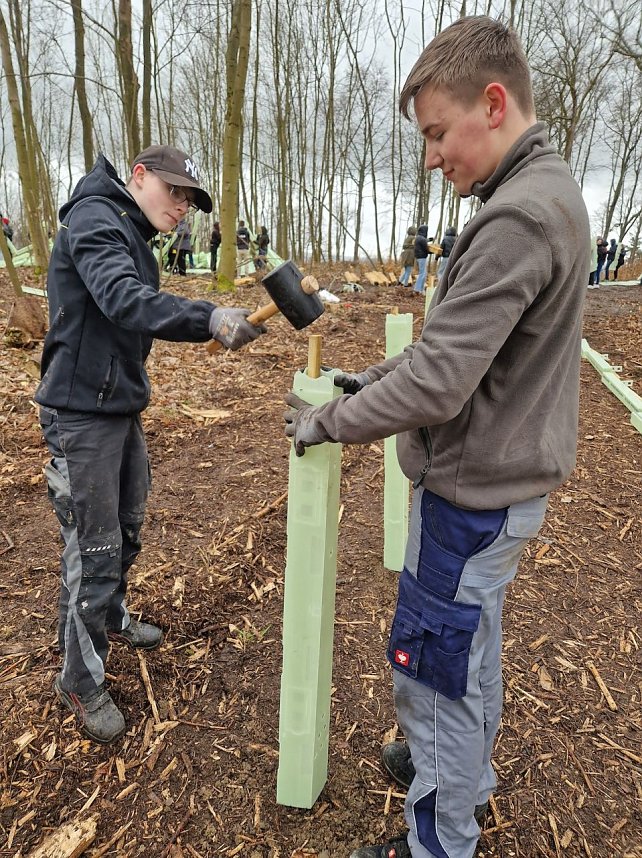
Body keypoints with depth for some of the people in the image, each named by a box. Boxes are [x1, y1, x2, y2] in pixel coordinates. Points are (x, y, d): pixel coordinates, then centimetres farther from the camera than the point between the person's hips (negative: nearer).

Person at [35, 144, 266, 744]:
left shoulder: (130, 233, 17)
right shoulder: (95, 217, -14)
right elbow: (122, 299, -33)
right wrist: (210, 318, -45)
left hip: (122, 407, 9)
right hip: (83, 414, -9)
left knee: (126, 527, 21)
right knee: (93, 549, -1)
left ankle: (111, 616, 44)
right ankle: (80, 682, 18)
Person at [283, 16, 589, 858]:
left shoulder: (519, 217, -24)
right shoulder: (548, 193, 9)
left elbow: (436, 385, -26)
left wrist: (326, 423, -12)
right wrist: (375, 376, 9)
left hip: (473, 496, -10)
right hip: (500, 482, 10)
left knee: (434, 668, 7)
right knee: (472, 644, 25)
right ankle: (465, 773, 48)